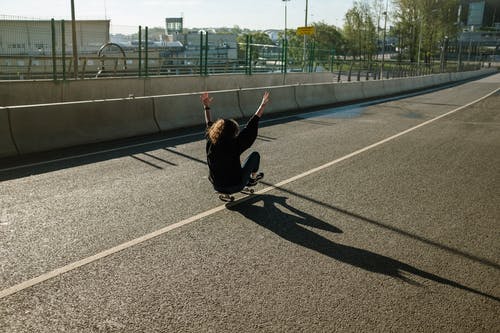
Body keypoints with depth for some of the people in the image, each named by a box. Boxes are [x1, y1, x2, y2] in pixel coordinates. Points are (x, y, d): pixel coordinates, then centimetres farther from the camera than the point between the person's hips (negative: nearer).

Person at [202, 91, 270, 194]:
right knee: (255, 155, 9)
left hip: (217, 187, 5)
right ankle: (253, 178, 32)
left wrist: (206, 107, 18)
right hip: (235, 187, -5)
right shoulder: (234, 146, -25)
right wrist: (262, 106, -15)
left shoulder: (211, 145, -12)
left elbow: (209, 126, 6)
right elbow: (250, 127, -21)